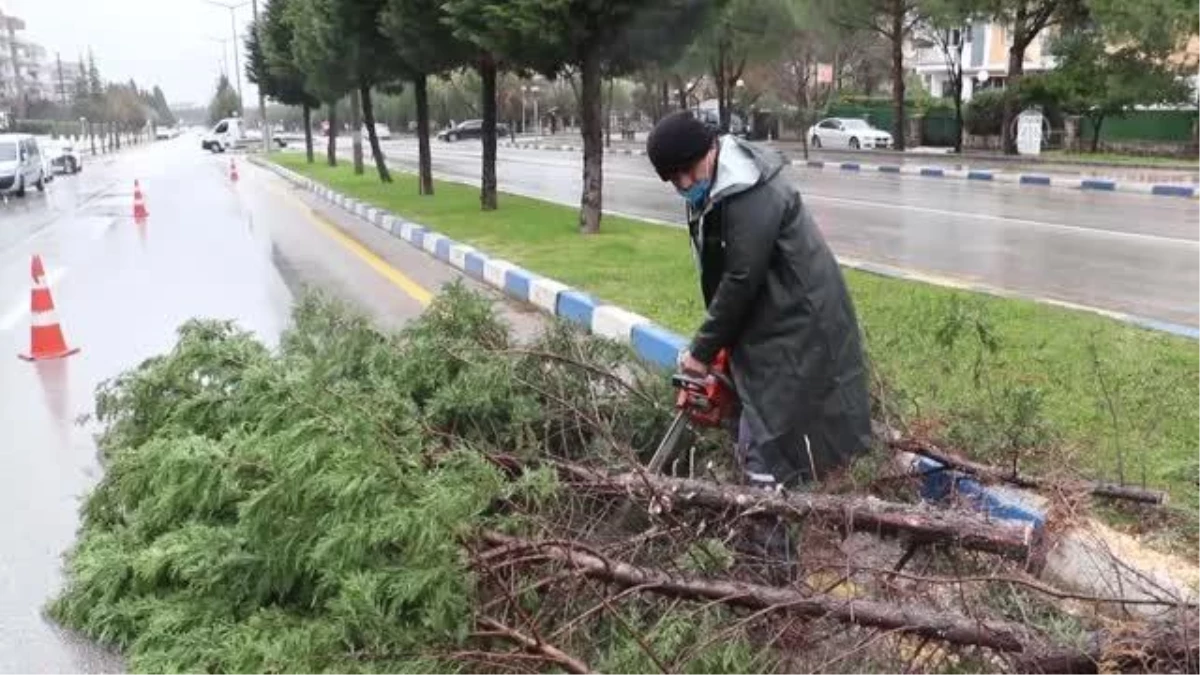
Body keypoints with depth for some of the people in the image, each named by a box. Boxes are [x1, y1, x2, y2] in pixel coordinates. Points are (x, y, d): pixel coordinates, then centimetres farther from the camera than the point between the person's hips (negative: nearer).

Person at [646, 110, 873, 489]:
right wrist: (714, 340, 3)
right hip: (763, 323, 10)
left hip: (799, 326, -10)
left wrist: (702, 350, -15)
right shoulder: (707, 192, 6)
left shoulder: (751, 193, -24)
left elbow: (741, 280, -23)